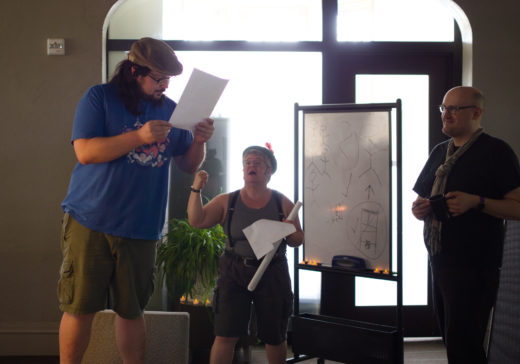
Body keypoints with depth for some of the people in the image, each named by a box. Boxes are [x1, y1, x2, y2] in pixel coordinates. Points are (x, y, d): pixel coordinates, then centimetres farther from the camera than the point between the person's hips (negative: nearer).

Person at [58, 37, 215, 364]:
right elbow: (85, 151, -12)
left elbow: (188, 165, 16)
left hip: (141, 228, 3)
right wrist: (139, 136, -20)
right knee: (80, 308, 0)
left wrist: (199, 141, -6)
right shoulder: (99, 98, 0)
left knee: (132, 311, 9)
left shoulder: (170, 110, 12)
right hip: (91, 223, -3)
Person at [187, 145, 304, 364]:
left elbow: (298, 241, 6)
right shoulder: (226, 202, 2)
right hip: (234, 272, 0)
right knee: (225, 336, -6)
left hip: (272, 274, 1)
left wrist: (290, 232, -16)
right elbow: (196, 221, -6)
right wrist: (196, 190, -17)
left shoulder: (283, 204, 3)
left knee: (274, 337, 10)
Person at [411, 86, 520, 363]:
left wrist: (476, 202, -24)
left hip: (473, 267, -7)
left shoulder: (495, 151, -6)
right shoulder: (440, 152, 16)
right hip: (438, 263, 7)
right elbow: (422, 198, 23)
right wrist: (419, 209, 1)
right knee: (451, 338, 16)